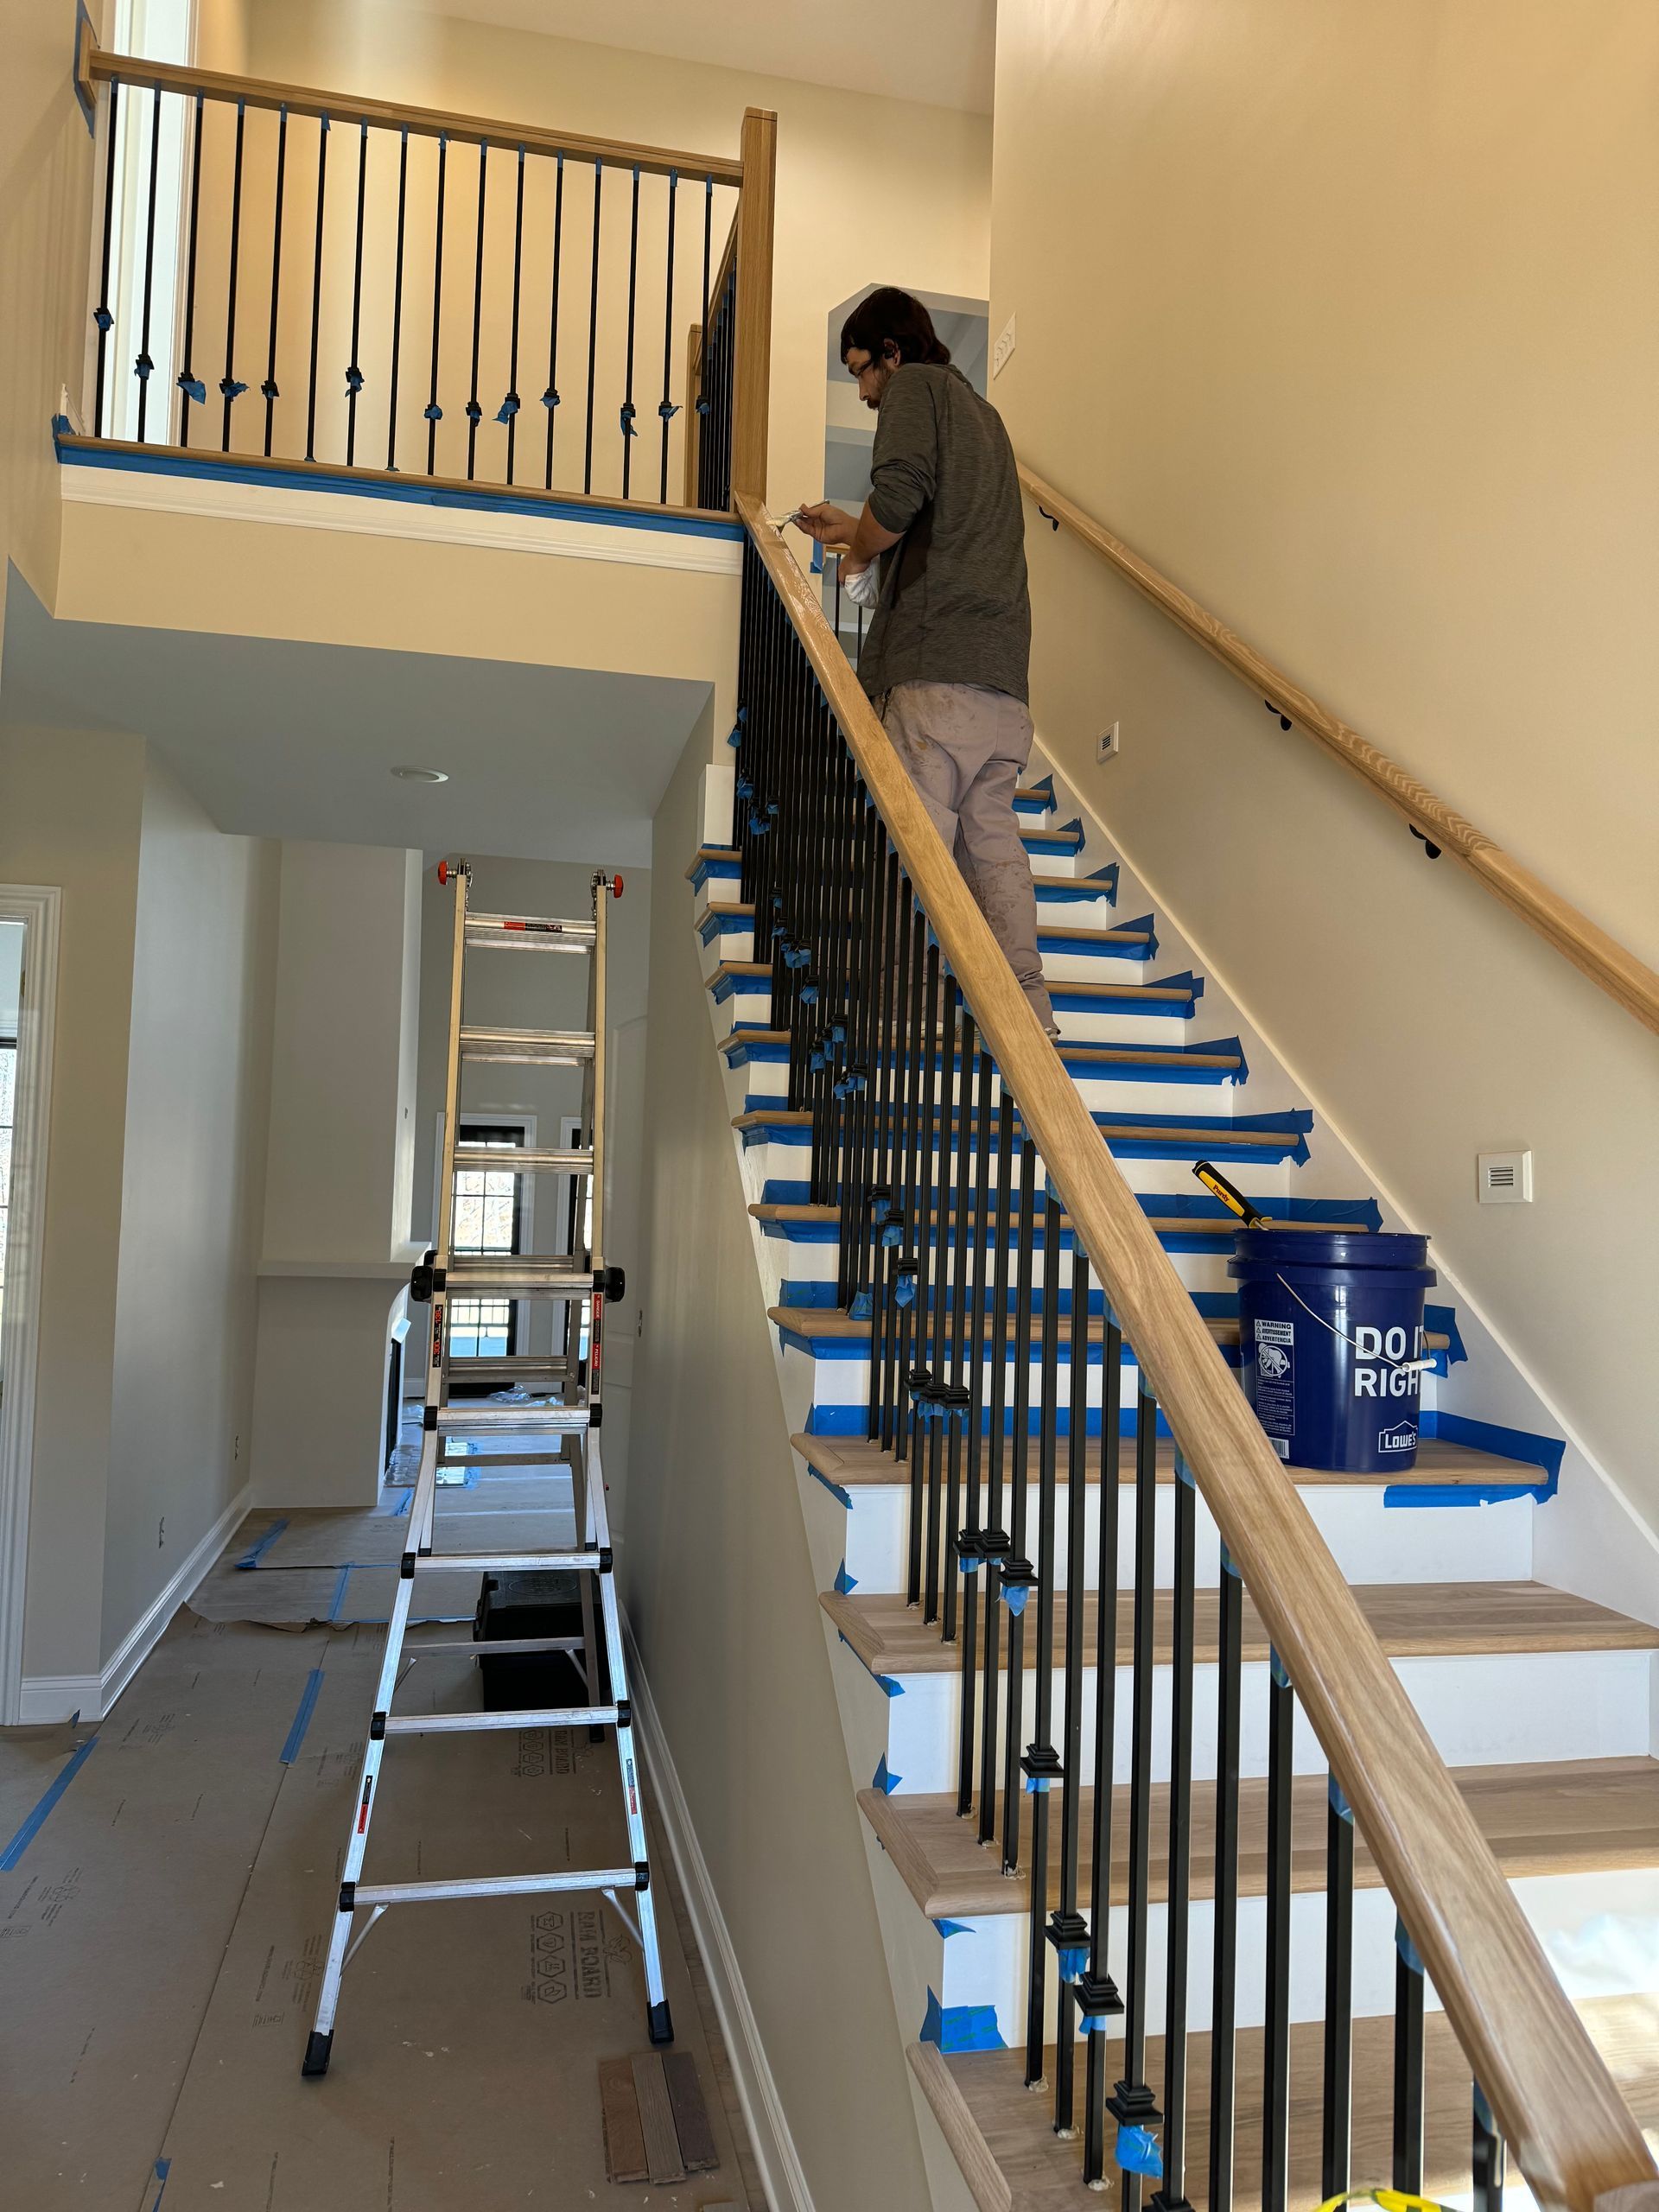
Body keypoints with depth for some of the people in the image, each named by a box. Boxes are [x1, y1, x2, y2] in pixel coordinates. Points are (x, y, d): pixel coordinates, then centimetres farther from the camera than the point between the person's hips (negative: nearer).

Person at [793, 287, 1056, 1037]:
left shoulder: (915, 387, 6)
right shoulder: (983, 413, 31)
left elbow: (899, 493, -14)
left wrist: (857, 553, 4)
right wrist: (849, 528, 40)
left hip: (934, 665, -8)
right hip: (1004, 673, 8)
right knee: (993, 840, 5)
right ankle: (1028, 1017, 2)